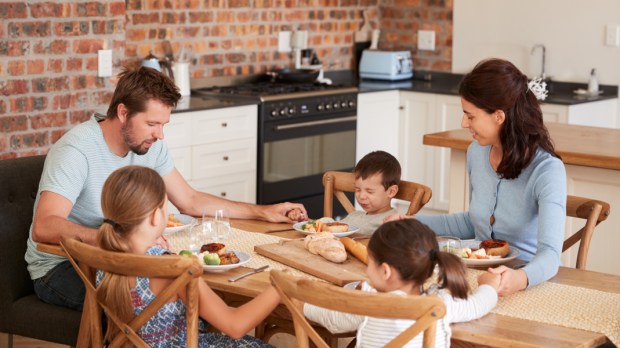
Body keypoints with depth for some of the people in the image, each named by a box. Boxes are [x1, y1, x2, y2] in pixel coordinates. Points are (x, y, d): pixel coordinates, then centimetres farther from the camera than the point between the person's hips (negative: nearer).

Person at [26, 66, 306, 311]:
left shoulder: (150, 145, -2)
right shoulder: (77, 150, -25)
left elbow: (190, 201, 10)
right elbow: (43, 228, -37)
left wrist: (264, 212, 4)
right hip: (59, 268, -7)